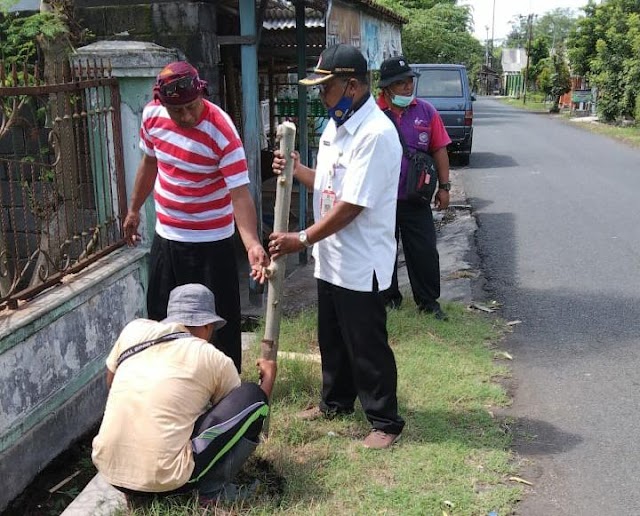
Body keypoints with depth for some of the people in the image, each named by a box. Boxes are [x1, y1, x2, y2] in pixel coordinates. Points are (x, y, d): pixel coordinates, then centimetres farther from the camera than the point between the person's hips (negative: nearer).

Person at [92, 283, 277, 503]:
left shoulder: (134, 330, 8)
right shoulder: (216, 360, 0)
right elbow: (242, 411, 15)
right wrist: (268, 378, 32)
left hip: (108, 469, 5)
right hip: (164, 480, -5)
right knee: (252, 397, 3)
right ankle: (213, 489, 4)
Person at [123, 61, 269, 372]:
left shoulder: (222, 132, -24)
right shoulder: (152, 115, -6)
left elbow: (239, 193, -28)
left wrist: (252, 243, -42)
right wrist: (134, 210, 20)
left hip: (210, 242, -5)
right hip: (165, 237, 6)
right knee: (161, 317, 17)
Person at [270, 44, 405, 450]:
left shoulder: (376, 134, -23)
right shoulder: (336, 125, 8)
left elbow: (352, 205, -25)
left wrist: (301, 240, -20)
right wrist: (296, 169, -1)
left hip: (361, 263, -9)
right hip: (331, 258, 9)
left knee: (367, 345, 4)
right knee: (332, 338, 22)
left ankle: (386, 421, 21)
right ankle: (336, 401, 42)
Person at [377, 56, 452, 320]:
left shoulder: (426, 111, 1)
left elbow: (439, 149, 5)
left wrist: (444, 186, 2)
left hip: (416, 198, 1)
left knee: (424, 251, 4)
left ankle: (428, 301, 19)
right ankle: (388, 298, 29)